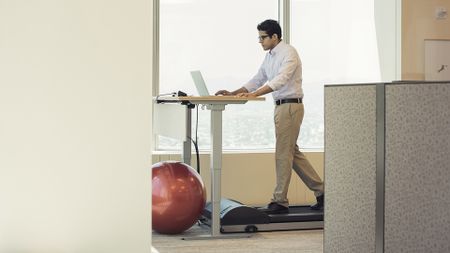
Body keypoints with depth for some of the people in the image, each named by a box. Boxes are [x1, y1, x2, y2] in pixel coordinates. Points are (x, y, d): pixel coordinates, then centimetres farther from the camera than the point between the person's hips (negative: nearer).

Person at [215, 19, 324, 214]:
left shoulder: (288, 53, -14)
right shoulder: (269, 56, 14)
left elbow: (280, 80, -28)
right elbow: (257, 80, 17)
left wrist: (254, 94, -38)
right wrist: (233, 94, 6)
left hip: (290, 106, -9)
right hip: (281, 107, 9)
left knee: (283, 153, -6)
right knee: (292, 152, 12)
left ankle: (280, 201, 0)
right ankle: (320, 191, 20)